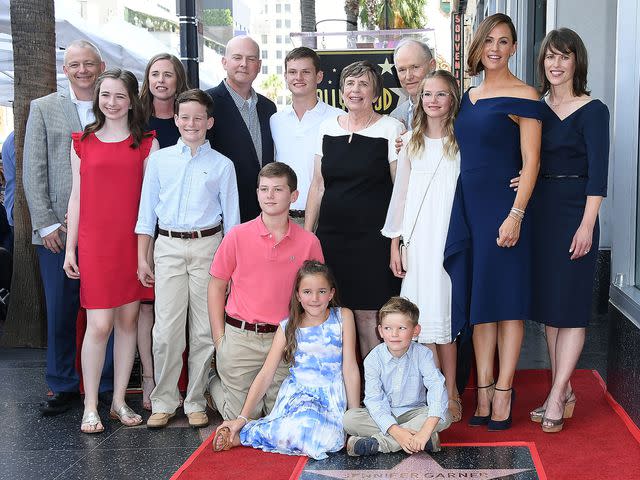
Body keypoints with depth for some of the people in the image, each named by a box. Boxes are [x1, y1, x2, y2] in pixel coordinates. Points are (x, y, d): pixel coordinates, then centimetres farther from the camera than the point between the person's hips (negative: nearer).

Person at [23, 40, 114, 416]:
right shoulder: (44, 108, 7)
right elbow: (34, 171, 3)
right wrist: (46, 224, -4)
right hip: (57, 231, 0)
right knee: (60, 312, 5)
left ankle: (107, 385, 17)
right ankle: (63, 386, 19)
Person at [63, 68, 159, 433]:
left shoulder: (147, 143, 6)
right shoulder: (83, 143, 8)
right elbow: (77, 197, 9)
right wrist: (70, 248, 7)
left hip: (134, 242, 1)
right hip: (95, 243, -1)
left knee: (129, 319, 6)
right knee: (99, 324, -5)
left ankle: (119, 401, 18)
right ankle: (91, 407, 6)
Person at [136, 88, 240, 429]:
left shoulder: (222, 165, 6)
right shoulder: (159, 160, 8)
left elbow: (231, 217, 8)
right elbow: (147, 210, 9)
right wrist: (142, 258, 5)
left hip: (208, 247, 0)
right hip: (168, 247, 0)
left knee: (204, 330, 3)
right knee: (166, 329, -3)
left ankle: (196, 402, 15)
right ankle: (163, 402, 10)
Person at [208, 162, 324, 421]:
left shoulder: (309, 242, -1)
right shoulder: (237, 236, -3)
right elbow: (216, 286, 4)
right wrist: (219, 338, 0)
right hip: (240, 338, -1)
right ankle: (215, 383, 35)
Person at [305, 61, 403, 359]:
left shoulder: (391, 129, 0)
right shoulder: (328, 128, 12)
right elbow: (318, 184, 15)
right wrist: (306, 233, 11)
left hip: (373, 239, -4)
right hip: (331, 238, 4)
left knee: (367, 314, -5)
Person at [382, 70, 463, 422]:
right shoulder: (410, 142, 10)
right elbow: (400, 194, 10)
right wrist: (395, 244, 7)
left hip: (451, 240, -2)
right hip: (418, 241, 2)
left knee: (444, 316, -3)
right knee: (424, 317, 0)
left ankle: (449, 394, 6)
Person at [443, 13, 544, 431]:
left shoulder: (523, 96, -5)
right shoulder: (469, 96, 14)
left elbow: (531, 161, -10)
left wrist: (515, 215, -17)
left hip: (503, 207, -6)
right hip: (468, 207, 7)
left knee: (507, 300, 1)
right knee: (478, 299, 9)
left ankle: (503, 392, 9)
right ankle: (484, 392, 16)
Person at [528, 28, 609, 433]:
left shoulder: (592, 110, -6)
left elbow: (598, 171, -11)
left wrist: (587, 225, -17)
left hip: (574, 212, -6)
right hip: (540, 210, 6)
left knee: (570, 303, -2)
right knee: (547, 300, 10)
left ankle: (557, 395, 3)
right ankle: (564, 392, 20)